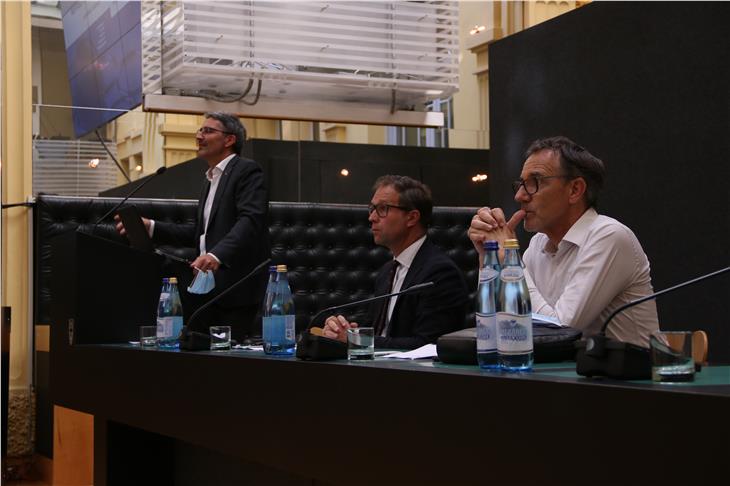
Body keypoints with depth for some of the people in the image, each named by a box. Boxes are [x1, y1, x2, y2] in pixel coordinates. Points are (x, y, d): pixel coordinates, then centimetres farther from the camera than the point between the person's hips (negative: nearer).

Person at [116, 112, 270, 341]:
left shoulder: (247, 170, -6)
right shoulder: (211, 178, 23)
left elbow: (250, 219, -21)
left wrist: (217, 255, -36)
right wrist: (151, 227, 13)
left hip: (236, 287, -8)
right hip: (207, 288, 8)